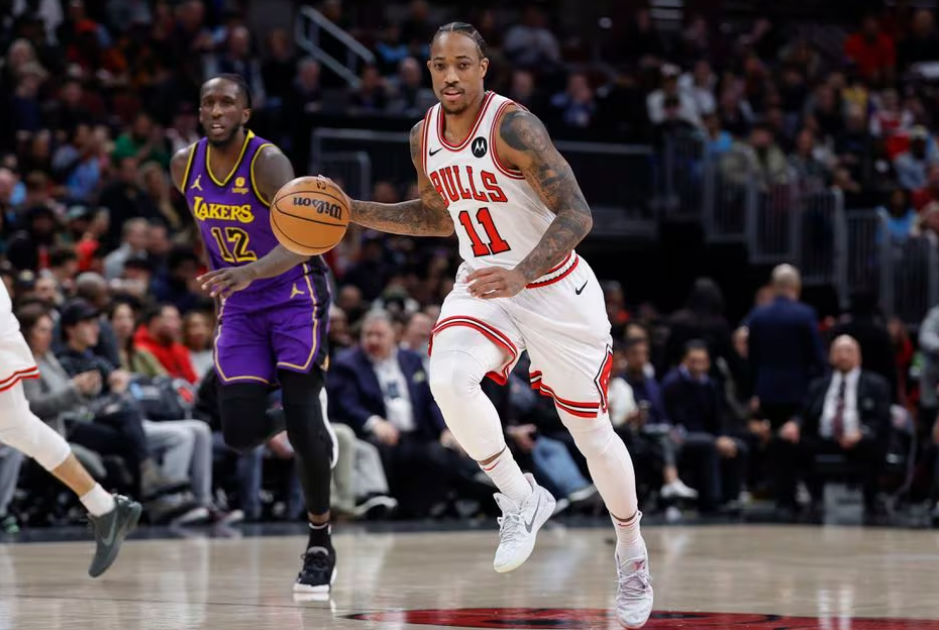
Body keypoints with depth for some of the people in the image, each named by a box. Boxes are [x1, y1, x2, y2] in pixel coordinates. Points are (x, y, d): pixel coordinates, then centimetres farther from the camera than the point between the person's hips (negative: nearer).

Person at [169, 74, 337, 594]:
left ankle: (320, 544, -1)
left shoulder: (267, 161, -22)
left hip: (294, 296, -5)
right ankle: (294, 427, 28)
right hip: (240, 307, 5)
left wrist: (250, 273, -53)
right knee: (240, 433, -10)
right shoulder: (185, 165, -3)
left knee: (302, 418, -17)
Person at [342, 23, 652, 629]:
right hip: (482, 286, 5)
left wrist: (522, 274, -42)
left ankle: (631, 551, 31)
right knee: (449, 379, -27)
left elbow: (576, 215, -27)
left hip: (556, 290, -4)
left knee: (592, 432, 6)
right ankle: (522, 499, -7)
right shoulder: (425, 137, 0)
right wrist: (353, 212, 8)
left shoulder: (512, 126, -22)